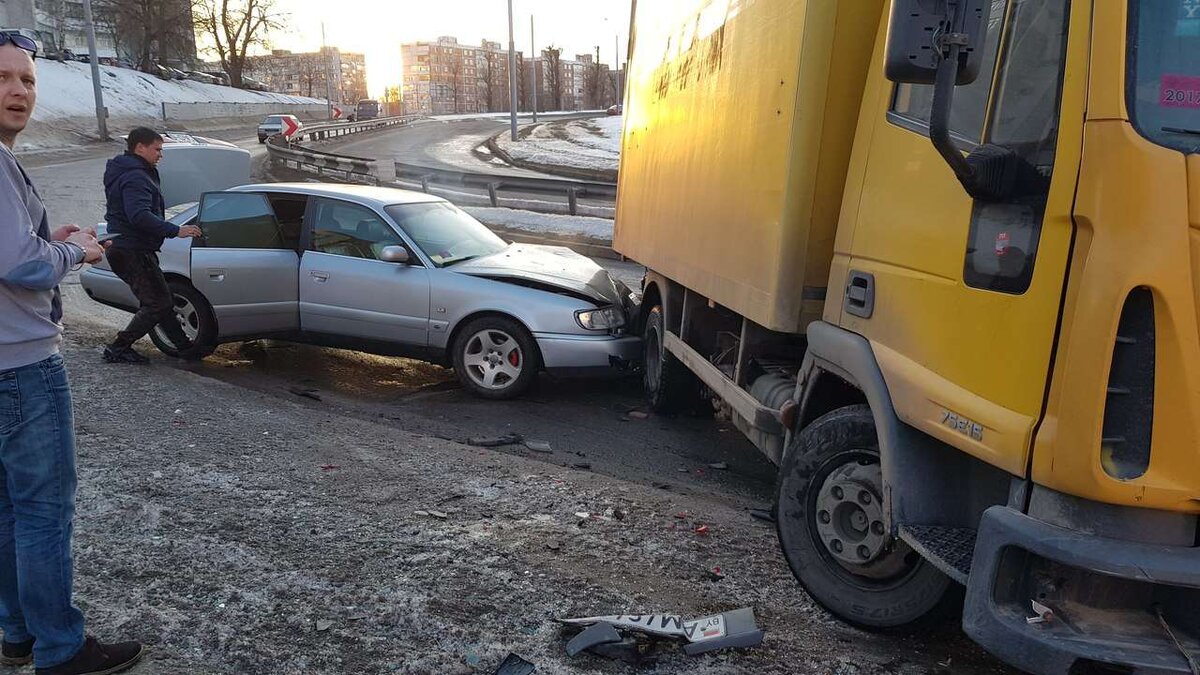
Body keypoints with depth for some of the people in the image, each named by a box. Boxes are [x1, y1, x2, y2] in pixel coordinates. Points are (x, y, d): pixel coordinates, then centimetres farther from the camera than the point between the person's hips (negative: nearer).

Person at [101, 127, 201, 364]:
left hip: (122, 249, 11)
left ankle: (184, 345, 24)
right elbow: (139, 215, -32)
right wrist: (176, 231, -33)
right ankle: (118, 349, -1)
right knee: (157, 304, -7)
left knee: (160, 300, 16)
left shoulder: (124, 172, 17)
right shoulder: (135, 177, -18)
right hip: (133, 252, -11)